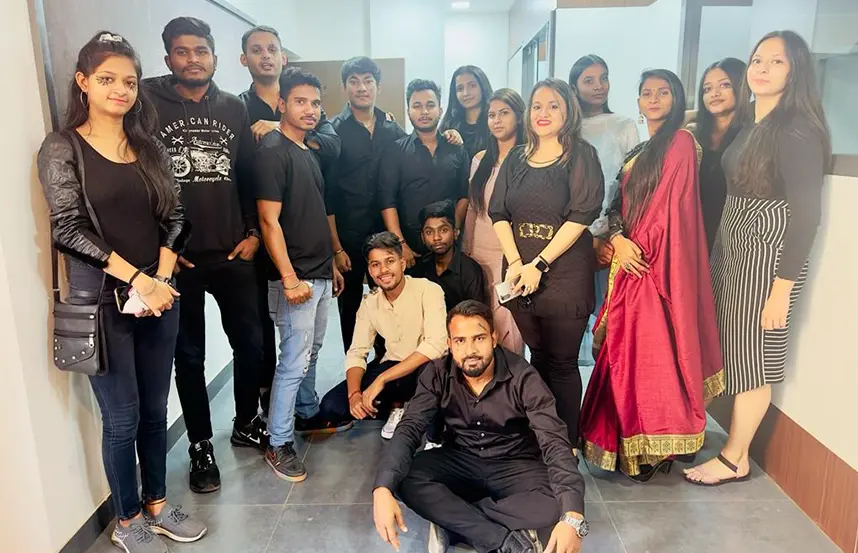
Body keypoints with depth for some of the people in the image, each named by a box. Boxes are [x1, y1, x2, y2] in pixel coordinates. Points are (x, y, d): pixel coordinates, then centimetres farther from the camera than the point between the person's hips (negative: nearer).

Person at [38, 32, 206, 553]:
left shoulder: (150, 147, 9)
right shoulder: (62, 147, -3)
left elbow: (175, 217, 6)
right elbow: (70, 229, -11)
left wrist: (160, 277, -8)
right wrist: (136, 280, -17)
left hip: (159, 294, 4)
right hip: (101, 301, -4)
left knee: (155, 410, 14)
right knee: (122, 419, 6)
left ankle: (158, 505, 32)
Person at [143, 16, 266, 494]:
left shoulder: (234, 108, 9)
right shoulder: (149, 103, -2)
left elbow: (250, 174, 10)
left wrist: (253, 231, 2)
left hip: (234, 253, 3)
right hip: (178, 257, -3)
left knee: (251, 343, 10)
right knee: (189, 355, 9)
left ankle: (247, 423, 34)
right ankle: (201, 446, 25)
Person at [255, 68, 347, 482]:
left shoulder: (309, 153, 15)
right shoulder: (272, 152, -12)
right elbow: (269, 220, -18)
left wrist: (331, 263, 20)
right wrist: (289, 278, -22)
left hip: (320, 273, 9)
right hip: (296, 277, -9)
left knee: (311, 351, 20)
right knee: (295, 361, -4)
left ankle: (307, 413, 38)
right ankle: (279, 444, 8)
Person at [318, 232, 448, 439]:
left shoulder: (428, 290, -19)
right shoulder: (369, 302, -1)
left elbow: (436, 345, -30)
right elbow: (357, 352, 0)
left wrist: (381, 380, -32)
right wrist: (354, 394, -21)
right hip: (391, 367, 5)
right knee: (330, 407, -9)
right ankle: (398, 406, 7)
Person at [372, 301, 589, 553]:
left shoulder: (523, 377, -20)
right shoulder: (437, 374, -12)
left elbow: (555, 442, -26)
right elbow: (408, 430, -18)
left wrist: (573, 516, -43)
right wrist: (383, 490, -38)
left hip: (515, 466, -1)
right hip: (460, 462, 2)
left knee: (557, 503, -31)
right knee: (406, 480, -27)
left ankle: (451, 518, -19)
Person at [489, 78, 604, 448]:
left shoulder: (581, 155, -1)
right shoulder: (517, 158, 13)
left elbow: (581, 216, -11)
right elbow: (498, 213, 7)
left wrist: (539, 264, -14)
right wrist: (515, 262, -7)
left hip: (565, 276, -4)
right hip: (519, 275, 5)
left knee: (562, 363, 2)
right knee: (538, 357, 14)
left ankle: (568, 446, 16)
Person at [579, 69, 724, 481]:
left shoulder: (681, 142, -6)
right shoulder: (638, 150, 19)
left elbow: (672, 208, -12)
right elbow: (620, 204, 14)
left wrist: (640, 247, -7)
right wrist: (618, 240, -3)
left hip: (656, 264, -8)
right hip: (629, 262, 8)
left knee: (651, 351, -3)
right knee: (624, 351, 10)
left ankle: (655, 448, 10)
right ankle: (628, 441, 23)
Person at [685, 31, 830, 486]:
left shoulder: (798, 132, -14)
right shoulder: (750, 124, 10)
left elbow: (805, 214, -17)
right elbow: (732, 193, 11)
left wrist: (783, 289, -19)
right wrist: (716, 257, 11)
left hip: (768, 257, -7)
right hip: (731, 249, 7)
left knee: (751, 355, 3)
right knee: (723, 346, 14)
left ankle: (735, 459, 17)